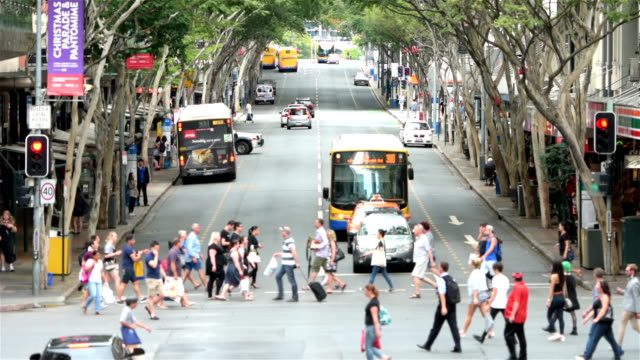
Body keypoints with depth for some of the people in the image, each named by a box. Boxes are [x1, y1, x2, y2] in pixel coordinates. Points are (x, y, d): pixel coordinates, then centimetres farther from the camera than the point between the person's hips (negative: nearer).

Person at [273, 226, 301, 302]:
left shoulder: (289, 241, -19)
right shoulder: (285, 241, 14)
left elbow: (293, 252, -26)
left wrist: (296, 262, -28)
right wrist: (279, 254, 31)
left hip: (289, 264, -11)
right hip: (284, 264, 11)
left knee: (291, 280, -4)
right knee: (278, 276, 16)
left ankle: (295, 297, 2)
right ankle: (280, 295, 22)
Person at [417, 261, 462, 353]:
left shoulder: (441, 280, -14)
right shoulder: (451, 278, 10)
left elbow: (442, 294, -24)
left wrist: (443, 307, -31)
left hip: (444, 306, -7)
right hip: (452, 306, 7)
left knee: (436, 327, 5)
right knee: (453, 326, 2)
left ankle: (427, 345, 17)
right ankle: (458, 347, -7)